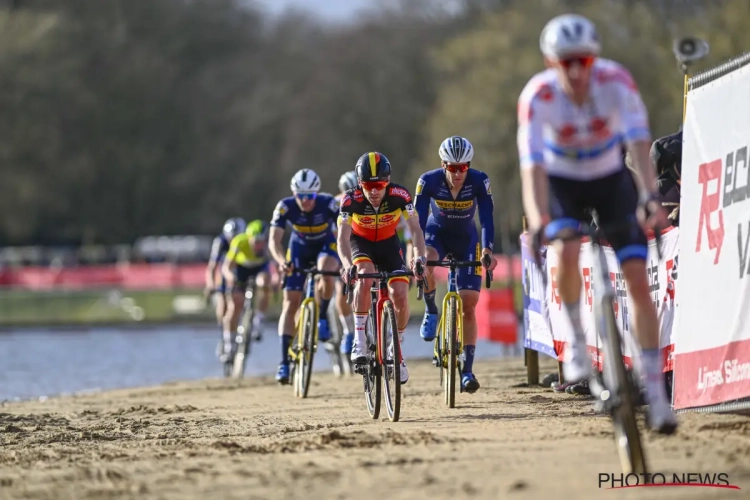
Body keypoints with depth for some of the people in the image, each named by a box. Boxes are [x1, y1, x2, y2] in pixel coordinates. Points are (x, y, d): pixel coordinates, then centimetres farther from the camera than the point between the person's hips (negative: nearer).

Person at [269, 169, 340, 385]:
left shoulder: (328, 204, -29)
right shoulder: (285, 206, -27)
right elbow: (274, 240, -30)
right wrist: (281, 261, -49)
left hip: (326, 245, -1)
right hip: (299, 248, 1)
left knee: (326, 273, -36)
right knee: (290, 303, -8)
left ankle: (323, 317, -9)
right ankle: (284, 361, -7)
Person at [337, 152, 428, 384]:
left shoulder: (399, 195, -27)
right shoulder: (351, 199, -30)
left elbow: (415, 229, -29)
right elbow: (343, 237, -34)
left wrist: (419, 256, -48)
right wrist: (347, 265, -53)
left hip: (388, 244, 2)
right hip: (361, 243, -2)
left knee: (400, 296, -15)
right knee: (365, 275, -35)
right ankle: (359, 340, -26)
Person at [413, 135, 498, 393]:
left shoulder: (479, 181, -25)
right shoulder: (429, 181, -25)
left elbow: (487, 218, -27)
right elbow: (418, 219, -28)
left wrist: (488, 250, -42)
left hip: (466, 239, 0)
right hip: (436, 233, 0)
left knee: (469, 305, -8)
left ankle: (467, 369, -4)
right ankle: (430, 311, -10)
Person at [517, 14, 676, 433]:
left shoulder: (616, 81, -27)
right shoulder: (538, 96, -28)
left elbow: (639, 142, -37)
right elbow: (533, 165, -35)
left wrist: (650, 198, -52)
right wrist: (538, 222, -50)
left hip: (611, 179, 1)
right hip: (562, 182, -1)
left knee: (638, 278, -12)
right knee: (567, 253, -32)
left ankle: (656, 392, -7)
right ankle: (578, 339, -5)